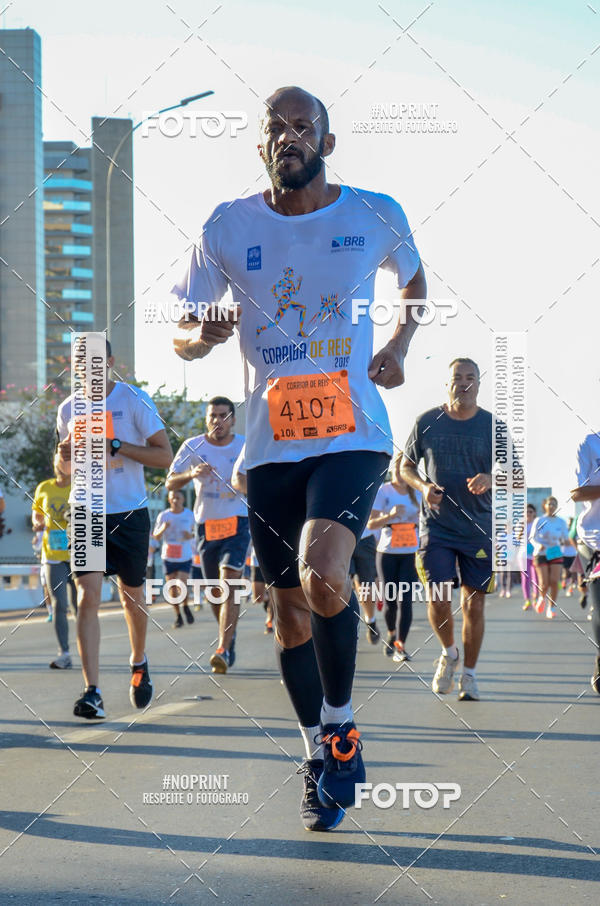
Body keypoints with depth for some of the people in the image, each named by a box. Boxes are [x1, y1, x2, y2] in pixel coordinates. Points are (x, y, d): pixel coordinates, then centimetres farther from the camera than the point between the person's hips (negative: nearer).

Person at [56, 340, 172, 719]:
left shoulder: (135, 400, -5)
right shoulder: (69, 408, 7)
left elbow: (165, 456, -9)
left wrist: (117, 446, -19)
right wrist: (66, 454, -5)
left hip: (129, 513, -2)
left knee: (133, 597, 12)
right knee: (88, 596, -13)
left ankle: (139, 663, 41)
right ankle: (92, 692, -17)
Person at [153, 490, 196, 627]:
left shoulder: (189, 514, 0)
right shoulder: (163, 515, -1)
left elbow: (196, 531, 13)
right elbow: (156, 537, 3)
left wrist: (191, 535, -10)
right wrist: (163, 529, -19)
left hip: (185, 557, -1)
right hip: (168, 558, 1)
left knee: (182, 586, -14)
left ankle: (186, 606, 16)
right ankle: (178, 616, 16)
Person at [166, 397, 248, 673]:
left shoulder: (247, 447, 0)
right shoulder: (193, 447, 1)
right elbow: (170, 483, 0)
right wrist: (191, 474, -20)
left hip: (237, 523, -2)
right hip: (206, 524, 2)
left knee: (229, 585, -18)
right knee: (214, 591, 9)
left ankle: (223, 650, -23)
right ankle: (229, 635, 35)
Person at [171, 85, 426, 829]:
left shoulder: (376, 215, 0)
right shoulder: (227, 228, 1)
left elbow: (413, 278, 22)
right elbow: (180, 339, 7)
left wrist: (400, 341, 3)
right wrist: (203, 333, -17)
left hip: (353, 437, -2)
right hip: (272, 446, 2)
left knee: (323, 576, -26)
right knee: (290, 614, 8)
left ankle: (342, 727, -3)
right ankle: (319, 760, 28)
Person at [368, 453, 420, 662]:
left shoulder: (417, 493, 8)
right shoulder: (383, 492, -1)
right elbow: (370, 523, -7)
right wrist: (390, 515, -23)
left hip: (411, 553, 1)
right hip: (387, 552, -1)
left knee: (405, 599, -11)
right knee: (390, 601, 4)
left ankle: (401, 646, -14)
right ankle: (392, 634, 33)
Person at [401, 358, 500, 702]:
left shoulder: (494, 426, -1)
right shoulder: (427, 422, 1)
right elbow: (406, 466, 12)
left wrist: (491, 479, -20)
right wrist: (423, 486, -9)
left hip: (480, 529, 0)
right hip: (437, 526, 0)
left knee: (474, 601, 3)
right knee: (437, 599, -8)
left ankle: (469, 674, 18)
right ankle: (449, 653, 21)